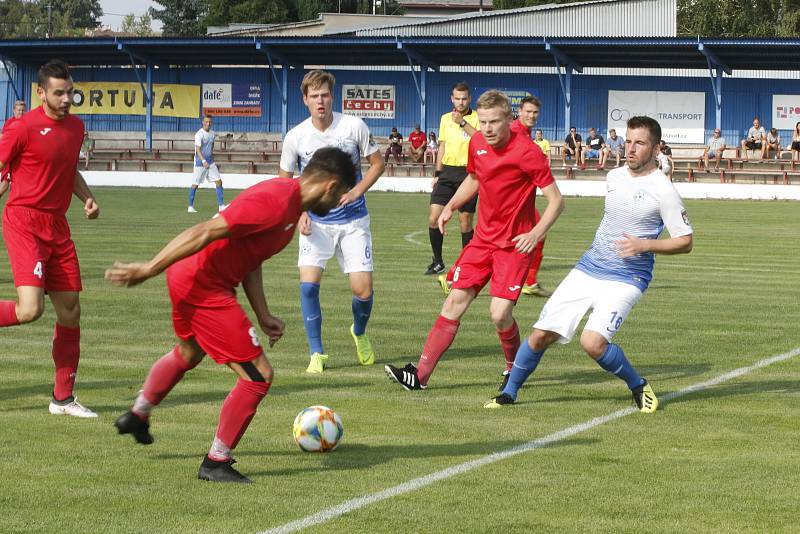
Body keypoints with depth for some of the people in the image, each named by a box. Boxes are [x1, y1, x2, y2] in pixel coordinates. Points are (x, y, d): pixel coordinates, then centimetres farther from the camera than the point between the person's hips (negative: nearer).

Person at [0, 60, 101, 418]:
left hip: (57, 226, 7)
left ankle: (63, 398, 16)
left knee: (70, 310, 7)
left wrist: (88, 198, 12)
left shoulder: (75, 127, 12)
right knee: (30, 310, -22)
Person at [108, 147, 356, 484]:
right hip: (204, 287, -11)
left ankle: (137, 415, 57)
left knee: (189, 352, 37)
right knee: (258, 375, -7)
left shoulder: (291, 204, 9)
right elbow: (207, 231, -27)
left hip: (190, 279, 11)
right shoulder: (275, 202, -23)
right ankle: (216, 463, 5)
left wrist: (263, 315, 11)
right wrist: (149, 270, -27)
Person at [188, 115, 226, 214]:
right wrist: (204, 161, -35)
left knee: (219, 181, -2)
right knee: (195, 184, -1)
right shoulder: (199, 134, -16)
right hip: (200, 162, -6)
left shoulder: (213, 134, 7)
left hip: (210, 162, 6)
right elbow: (198, 149, -24)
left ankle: (221, 206, 0)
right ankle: (190, 206, 9)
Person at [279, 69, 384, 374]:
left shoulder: (354, 127, -9)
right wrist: (299, 213, -10)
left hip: (353, 221, 0)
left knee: (363, 290, -4)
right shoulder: (295, 137, -7)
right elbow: (285, 180, 6)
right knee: (308, 284, -17)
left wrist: (356, 192, -12)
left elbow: (377, 163, 3)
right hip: (316, 223, 0)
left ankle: (360, 333, 30)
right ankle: (316, 353, -2)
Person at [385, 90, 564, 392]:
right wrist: (451, 206, 8)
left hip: (515, 243, -6)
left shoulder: (527, 152, -19)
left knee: (500, 314, -14)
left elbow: (556, 201, -17)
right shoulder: (477, 144, 1)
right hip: (483, 238, 6)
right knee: (455, 302, 0)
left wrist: (536, 234, -30)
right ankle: (420, 374, 0)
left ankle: (515, 367, 16)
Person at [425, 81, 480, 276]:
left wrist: (462, 122, -23)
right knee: (434, 217, -7)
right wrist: (437, 173, 17)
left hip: (468, 172, -4)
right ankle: (437, 262, 4)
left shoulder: (476, 118, -1)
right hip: (447, 171, 4)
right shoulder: (445, 119, 14)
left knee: (466, 221, 1)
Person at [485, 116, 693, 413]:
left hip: (626, 280, -6)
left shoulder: (662, 190, -10)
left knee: (592, 342, -25)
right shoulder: (614, 177, 9)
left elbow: (685, 242, -10)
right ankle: (509, 393, 19)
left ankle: (640, 387, -1)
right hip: (587, 269, 6)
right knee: (541, 335, 0)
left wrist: (645, 245, -22)